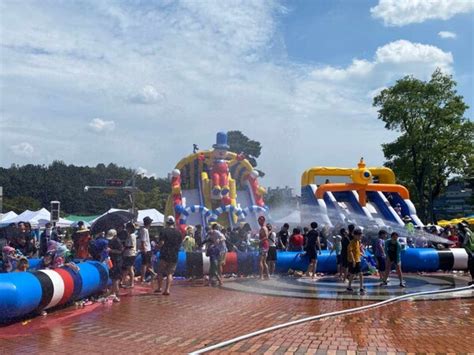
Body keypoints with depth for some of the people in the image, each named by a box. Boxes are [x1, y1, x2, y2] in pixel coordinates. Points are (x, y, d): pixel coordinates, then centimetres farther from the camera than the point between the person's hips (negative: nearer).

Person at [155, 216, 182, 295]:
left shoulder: (164, 231, -8)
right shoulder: (178, 232, 5)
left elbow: (161, 243, -16)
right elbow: (180, 244, 10)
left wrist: (158, 245, 4)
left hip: (165, 255, -3)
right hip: (174, 256, 3)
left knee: (160, 272, 13)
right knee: (170, 273, 7)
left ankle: (159, 288, 19)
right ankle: (167, 289, -2)